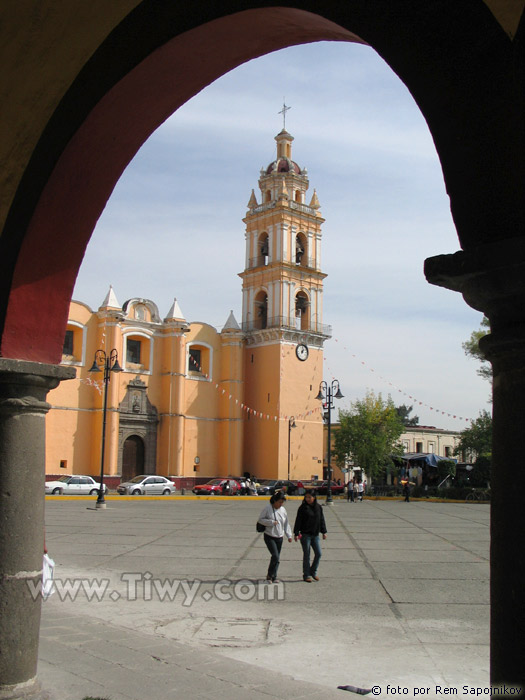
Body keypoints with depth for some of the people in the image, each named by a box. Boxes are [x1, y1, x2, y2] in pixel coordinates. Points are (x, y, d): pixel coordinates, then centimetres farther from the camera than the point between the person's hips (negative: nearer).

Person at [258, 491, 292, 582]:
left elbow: (286, 523, 14)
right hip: (269, 536, -5)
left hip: (279, 537, 5)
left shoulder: (283, 510, 5)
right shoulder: (267, 508, -9)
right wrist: (272, 522, -17)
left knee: (277, 558, 7)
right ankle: (270, 575, 4)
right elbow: (260, 519, -6)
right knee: (275, 556, -15)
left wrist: (289, 535, 7)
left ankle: (273, 577, 19)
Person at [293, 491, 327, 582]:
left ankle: (313, 572, 20)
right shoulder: (303, 508, -7)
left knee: (318, 554, 2)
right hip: (305, 535, -4)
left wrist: (323, 532, 13)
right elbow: (298, 521, -7)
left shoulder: (318, 507, 6)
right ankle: (306, 575, 10)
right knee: (306, 555, 0)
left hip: (315, 535, 4)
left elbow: (322, 520, 14)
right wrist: (296, 533, -10)